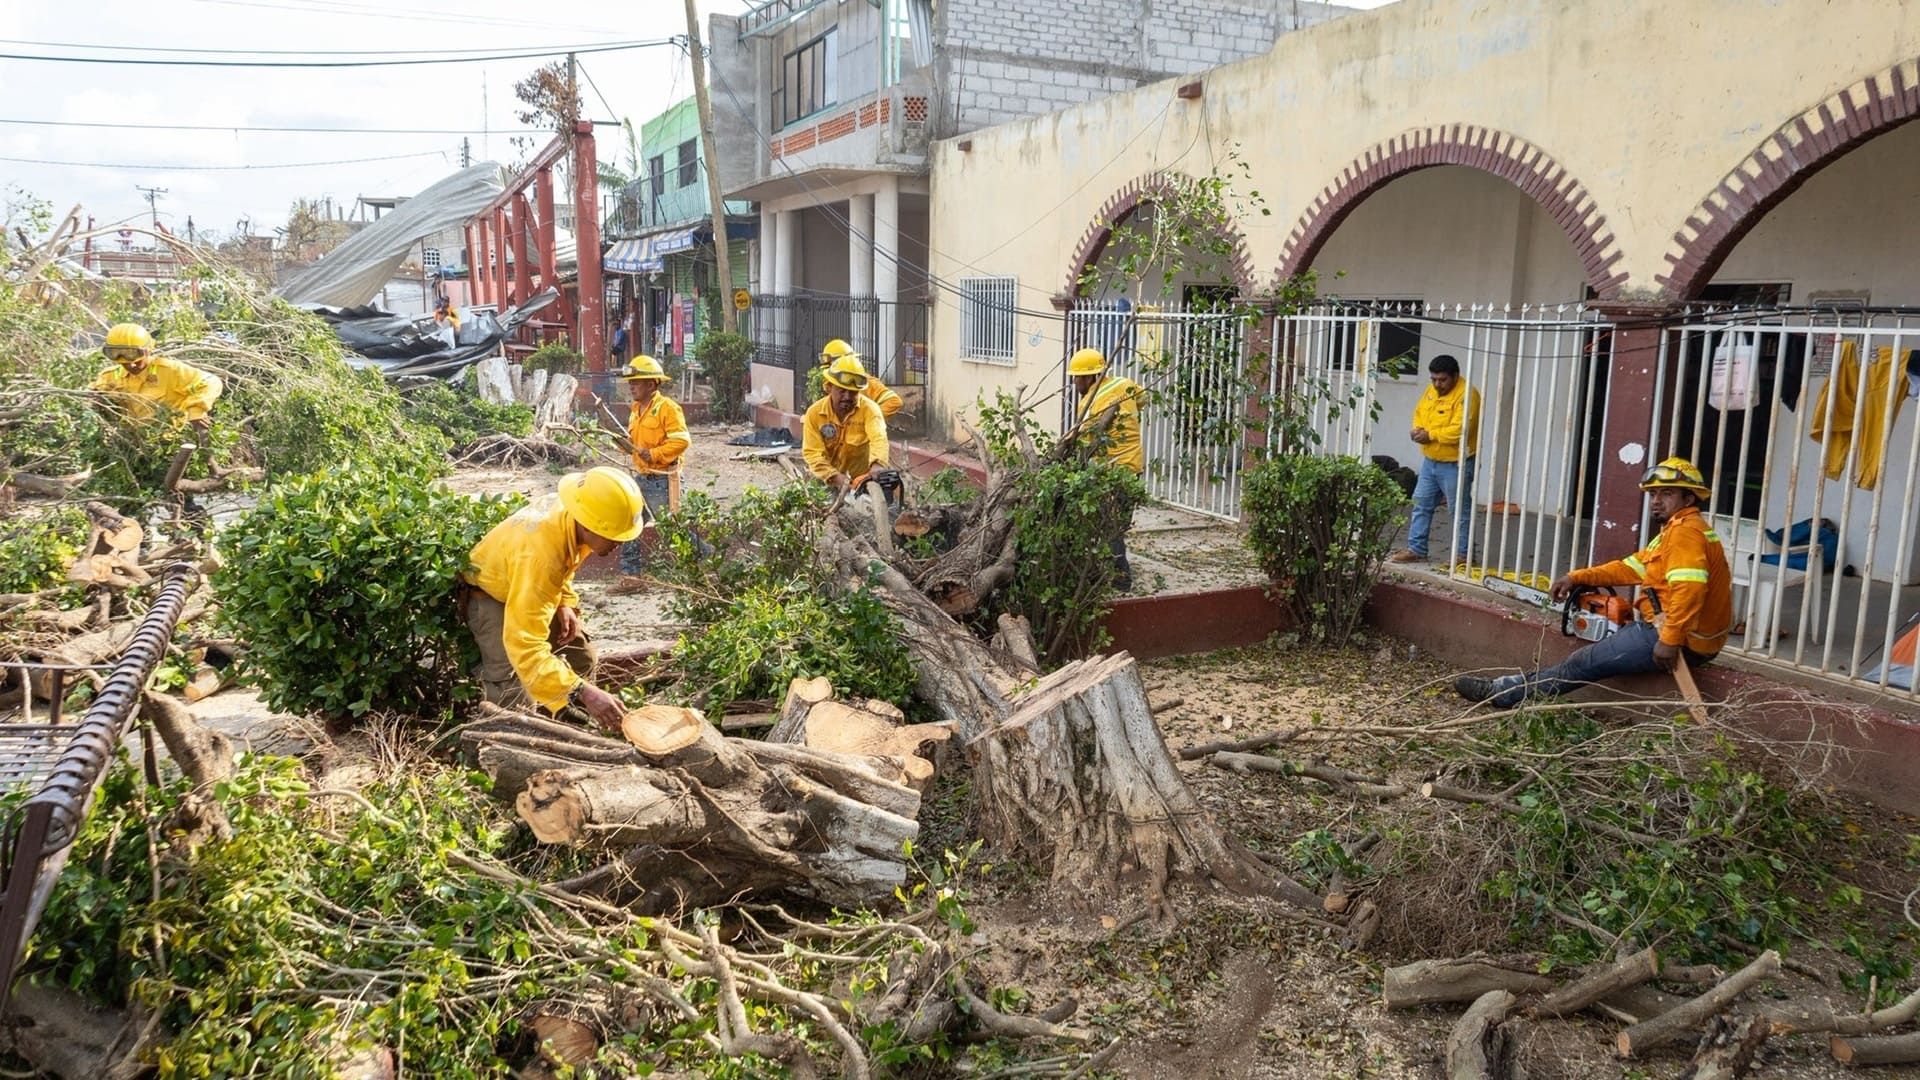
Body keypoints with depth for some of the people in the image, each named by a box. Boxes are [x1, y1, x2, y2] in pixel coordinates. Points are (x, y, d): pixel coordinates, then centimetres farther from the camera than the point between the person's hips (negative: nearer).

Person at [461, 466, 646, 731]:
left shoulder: (573, 511, -22)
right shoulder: (539, 554, -46)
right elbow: (525, 646, -51)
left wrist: (566, 602, -9)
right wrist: (582, 692, -57)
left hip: (534, 588, 8)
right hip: (490, 594, -8)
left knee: (580, 654, 6)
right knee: (514, 691, -24)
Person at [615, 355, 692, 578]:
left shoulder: (667, 408, -13)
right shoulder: (636, 409, 14)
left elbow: (681, 441, -20)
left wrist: (653, 454, -22)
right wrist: (627, 443, 3)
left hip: (661, 479, -8)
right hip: (640, 476, 9)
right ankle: (630, 569, 17)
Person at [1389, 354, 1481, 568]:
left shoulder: (1466, 395, -20)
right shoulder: (1432, 389, 7)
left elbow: (1459, 430, -28)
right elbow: (1419, 412, 16)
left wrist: (1430, 435, -21)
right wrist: (1418, 429, -5)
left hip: (1456, 464, -8)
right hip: (1430, 460, 8)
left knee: (1460, 510, 2)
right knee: (1421, 504, 11)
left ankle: (1464, 555, 11)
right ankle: (1416, 549, 19)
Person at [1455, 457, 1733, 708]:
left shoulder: (1685, 530, -17)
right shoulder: (1674, 531, 17)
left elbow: (1689, 587, -30)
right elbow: (1632, 567, 18)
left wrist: (1670, 640, -31)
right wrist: (1577, 578, 11)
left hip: (1683, 643, -11)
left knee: (1586, 662, -6)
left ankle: (1502, 694, 2)